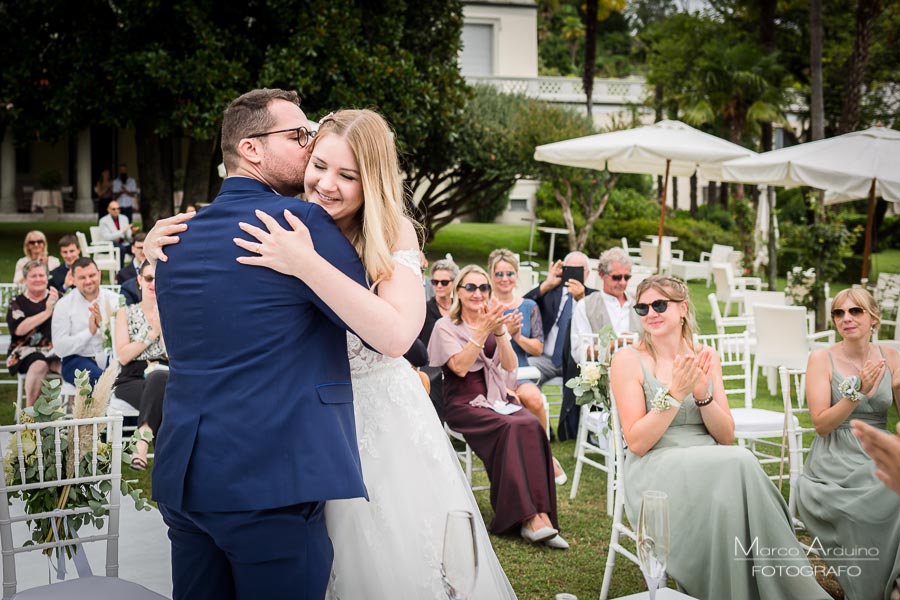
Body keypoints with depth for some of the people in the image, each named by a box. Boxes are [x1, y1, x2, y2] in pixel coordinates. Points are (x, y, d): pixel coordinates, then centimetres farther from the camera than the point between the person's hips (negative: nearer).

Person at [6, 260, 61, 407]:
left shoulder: (58, 297, 14)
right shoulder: (17, 303, 9)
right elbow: (19, 329, -9)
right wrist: (46, 312, -10)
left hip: (56, 350, 2)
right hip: (28, 350, -1)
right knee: (40, 365, -35)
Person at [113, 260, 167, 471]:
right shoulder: (126, 313, 14)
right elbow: (123, 356, 1)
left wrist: (162, 326, -8)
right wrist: (152, 333, -5)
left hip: (165, 377, 0)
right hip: (132, 381, 0)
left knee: (158, 378, -39)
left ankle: (142, 441, -41)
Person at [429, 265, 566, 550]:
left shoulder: (495, 322, 16)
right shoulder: (445, 326, 2)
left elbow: (510, 366, 2)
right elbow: (459, 367, -13)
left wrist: (500, 332, -12)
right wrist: (482, 331, -19)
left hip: (499, 399, 4)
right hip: (465, 404, -4)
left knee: (532, 425, -29)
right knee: (514, 427, -32)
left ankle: (538, 515, -34)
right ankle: (532, 517, -32)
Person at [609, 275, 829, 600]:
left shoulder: (706, 357, 10)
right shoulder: (628, 359, -3)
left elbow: (726, 437, 7)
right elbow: (638, 443, -8)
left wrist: (702, 395, -11)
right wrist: (675, 393, -18)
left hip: (712, 467, 4)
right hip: (658, 474, -4)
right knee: (739, 462, -31)